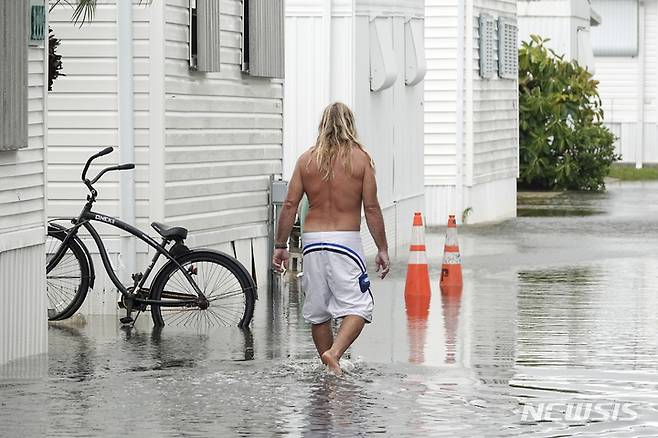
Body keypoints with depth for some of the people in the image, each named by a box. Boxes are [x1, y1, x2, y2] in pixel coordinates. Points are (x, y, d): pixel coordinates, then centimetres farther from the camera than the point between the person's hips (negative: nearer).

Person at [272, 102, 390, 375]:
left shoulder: (307, 160, 5)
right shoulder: (360, 158, -2)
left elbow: (289, 205, 3)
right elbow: (371, 208, -4)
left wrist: (280, 245, 10)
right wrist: (382, 249, 2)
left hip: (312, 240, 3)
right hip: (346, 240, -3)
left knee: (318, 311, 13)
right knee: (358, 307, -2)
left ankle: (327, 369, 19)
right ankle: (335, 353, -24)